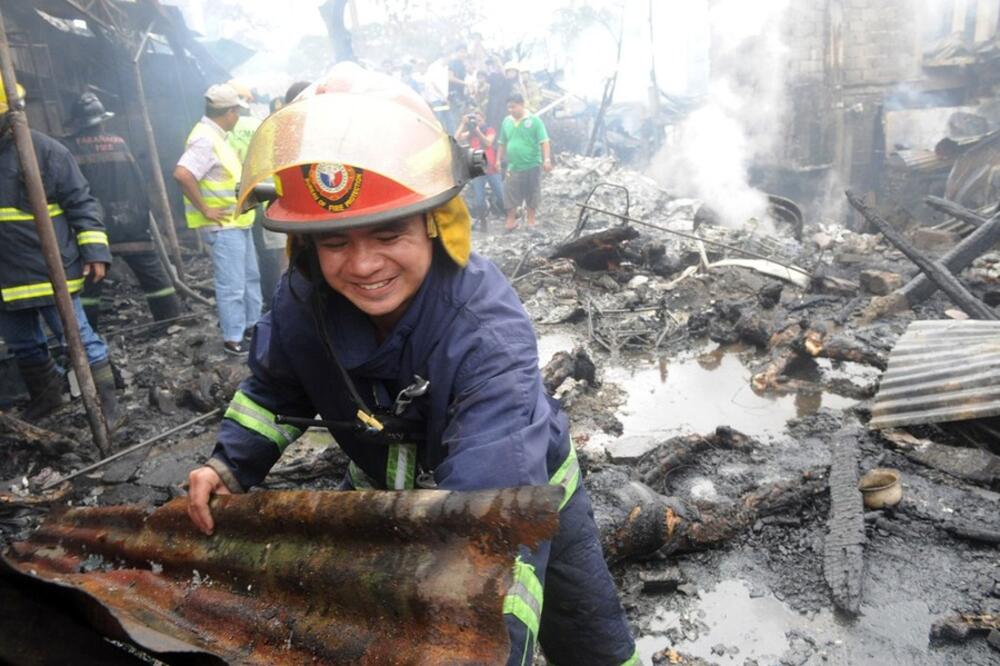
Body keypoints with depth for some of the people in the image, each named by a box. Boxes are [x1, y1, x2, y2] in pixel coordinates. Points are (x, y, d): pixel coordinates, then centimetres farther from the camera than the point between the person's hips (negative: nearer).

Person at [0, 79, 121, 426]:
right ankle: (46, 395, 38)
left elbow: (82, 203, -7)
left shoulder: (45, 150, -8)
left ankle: (107, 406, 9)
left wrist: (94, 250, -14)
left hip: (49, 269, -6)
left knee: (79, 339, 0)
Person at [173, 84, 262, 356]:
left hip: (239, 222, 10)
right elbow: (182, 174, -30)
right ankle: (233, 339, 6)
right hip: (224, 226, -10)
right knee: (232, 285, -3)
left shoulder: (216, 136, 11)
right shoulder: (205, 139, -19)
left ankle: (251, 324, 32)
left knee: (250, 276, 19)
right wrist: (205, 210, -24)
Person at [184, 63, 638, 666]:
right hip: (389, 489, 4)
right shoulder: (304, 301, -22)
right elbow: (277, 389, 1)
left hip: (518, 490, -3)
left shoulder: (488, 329, -41)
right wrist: (232, 463, -14)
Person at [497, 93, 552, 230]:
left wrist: (547, 159, -20)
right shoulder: (506, 121, 5)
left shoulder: (534, 120, -7)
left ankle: (531, 220, 22)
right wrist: (498, 160, 14)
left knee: (532, 194, 9)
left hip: (532, 165, -3)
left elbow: (544, 142, -11)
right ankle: (511, 221, 18)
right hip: (513, 166, 3)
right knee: (510, 195, 5)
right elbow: (502, 144, 15)